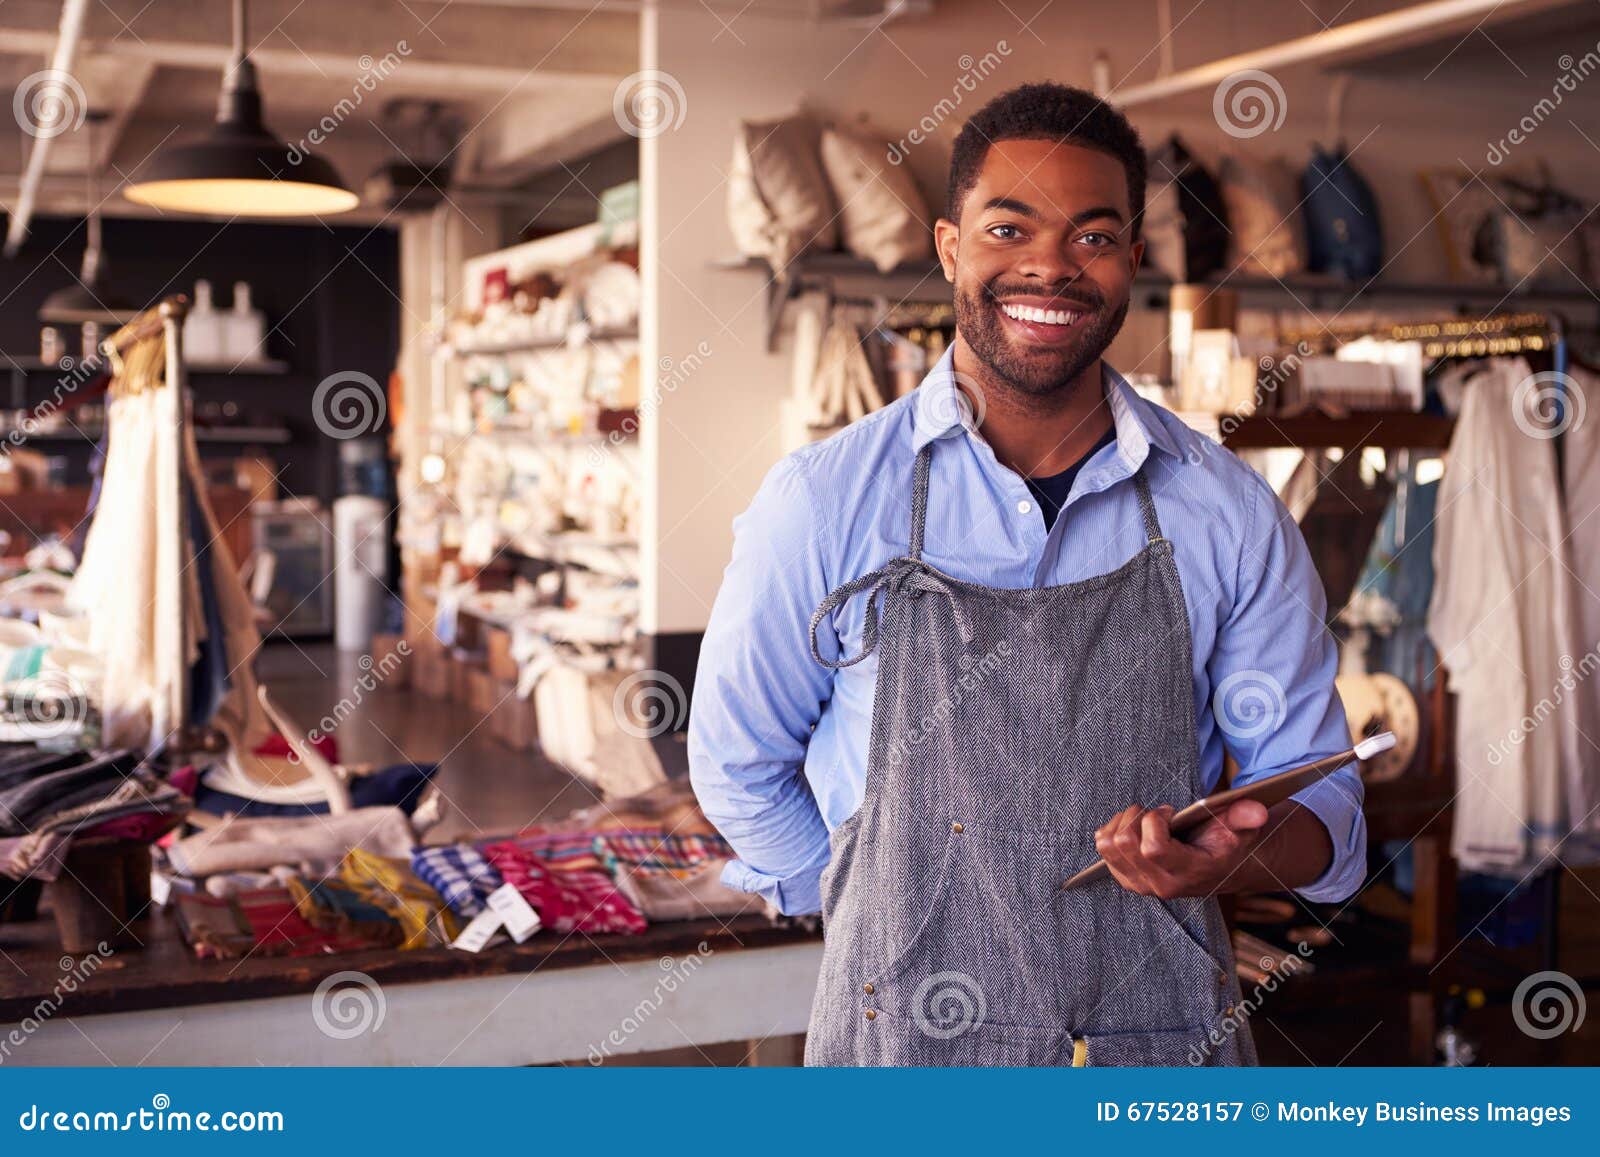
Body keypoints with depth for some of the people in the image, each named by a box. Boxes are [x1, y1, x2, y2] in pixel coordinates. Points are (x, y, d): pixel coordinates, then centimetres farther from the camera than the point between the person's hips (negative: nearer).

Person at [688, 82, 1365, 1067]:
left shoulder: (1231, 514, -3)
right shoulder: (822, 501, -7)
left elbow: (1318, 794, 2)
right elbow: (739, 764, 4)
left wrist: (1236, 855, -19)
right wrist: (890, 939, -1)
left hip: (1168, 1041, 2)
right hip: (903, 1041, -1)